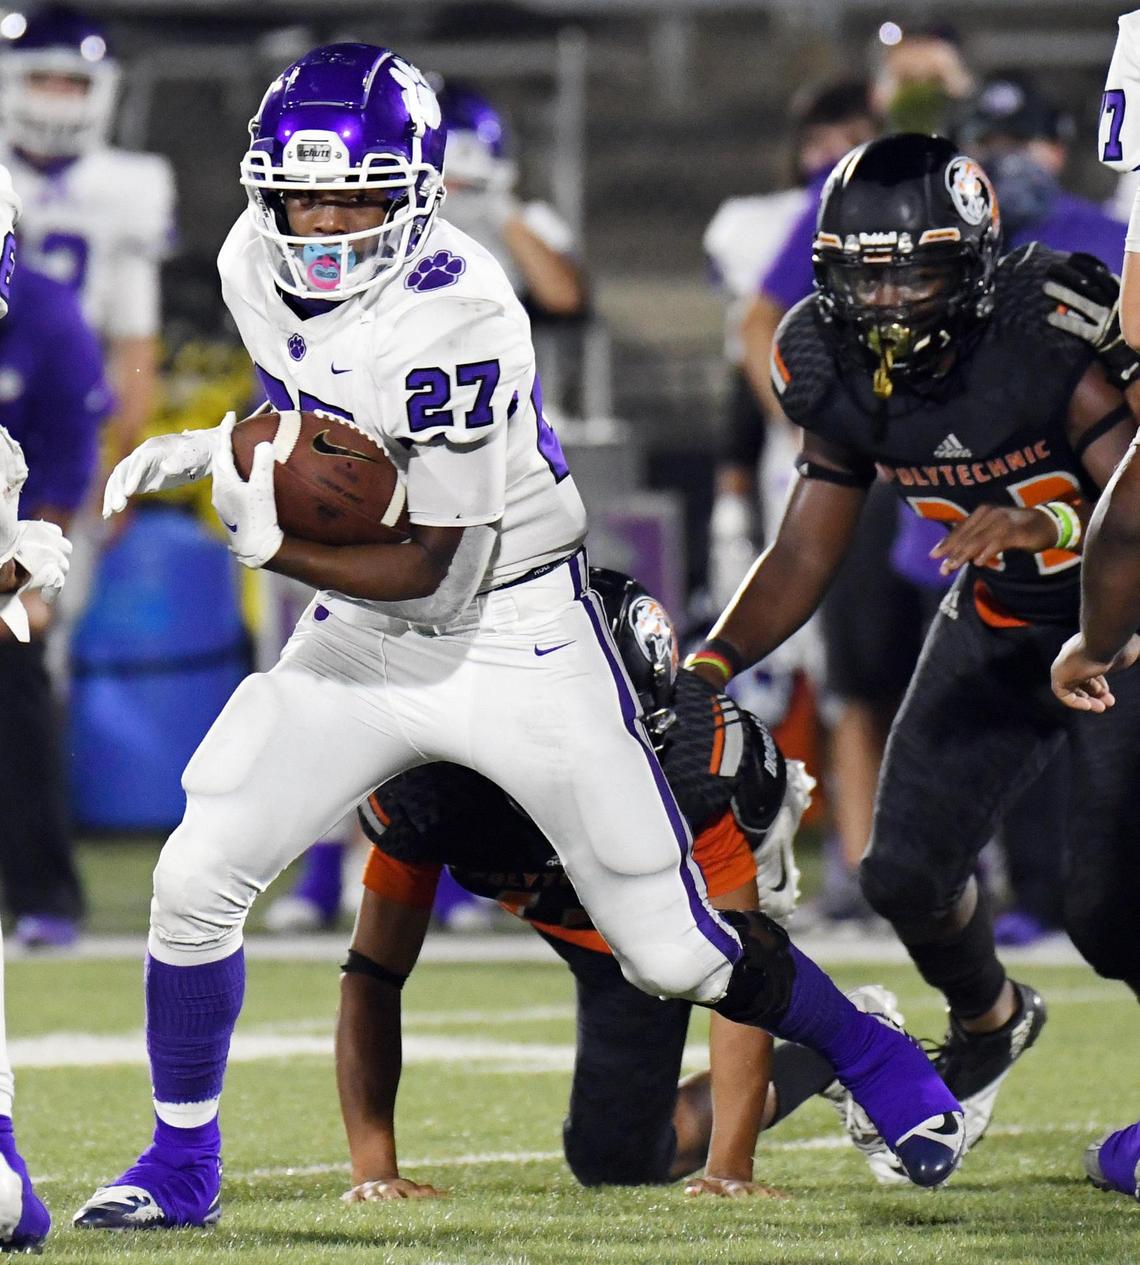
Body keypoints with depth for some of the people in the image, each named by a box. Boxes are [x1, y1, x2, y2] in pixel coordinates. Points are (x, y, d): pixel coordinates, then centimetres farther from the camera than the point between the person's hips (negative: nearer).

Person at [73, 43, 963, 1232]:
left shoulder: (454, 321, -28)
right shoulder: (255, 264, -7)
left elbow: (423, 570, -26)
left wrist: (265, 541, -36)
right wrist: (206, 450, -1)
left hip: (517, 638, -5)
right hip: (365, 638, 6)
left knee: (673, 952, 0)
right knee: (196, 876, -10)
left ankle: (868, 1054, 29)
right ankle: (180, 1164, 9)